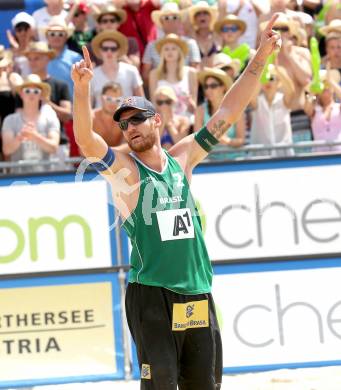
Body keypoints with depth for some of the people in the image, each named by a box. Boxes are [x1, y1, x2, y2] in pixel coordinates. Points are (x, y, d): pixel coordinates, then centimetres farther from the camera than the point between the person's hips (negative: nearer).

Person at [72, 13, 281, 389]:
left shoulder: (181, 158, 11)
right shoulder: (122, 168, -1)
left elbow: (227, 112, 11)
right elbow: (85, 140, -19)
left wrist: (259, 60, 6)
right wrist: (82, 88, -35)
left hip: (198, 294, 5)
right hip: (151, 295, -5)